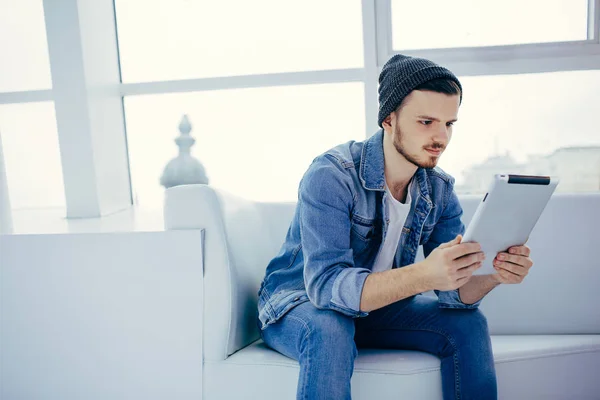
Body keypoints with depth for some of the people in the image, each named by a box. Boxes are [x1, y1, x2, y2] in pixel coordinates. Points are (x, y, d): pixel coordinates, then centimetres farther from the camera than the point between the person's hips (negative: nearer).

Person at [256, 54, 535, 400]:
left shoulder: (440, 190, -5)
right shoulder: (331, 176, -26)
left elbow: (455, 292, -8)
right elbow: (326, 284, -36)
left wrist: (494, 275, -31)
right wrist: (423, 275, -49)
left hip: (378, 307, 6)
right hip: (299, 304, -5)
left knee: (467, 323, -12)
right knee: (330, 331, -38)